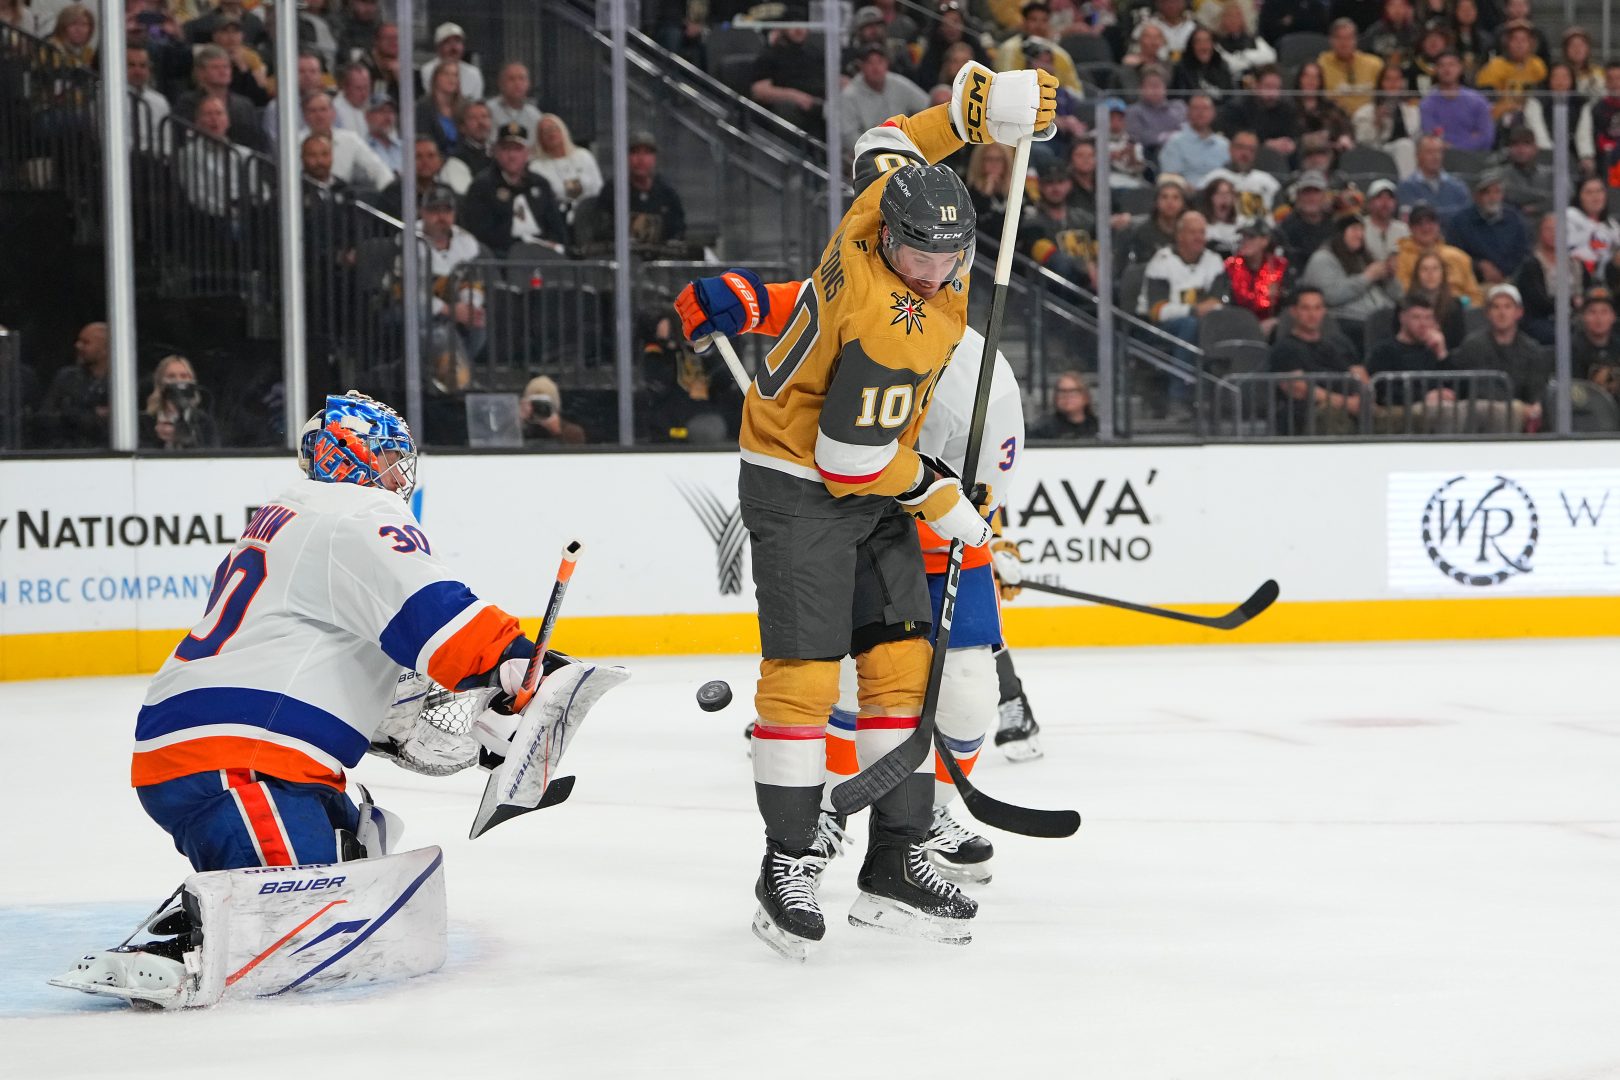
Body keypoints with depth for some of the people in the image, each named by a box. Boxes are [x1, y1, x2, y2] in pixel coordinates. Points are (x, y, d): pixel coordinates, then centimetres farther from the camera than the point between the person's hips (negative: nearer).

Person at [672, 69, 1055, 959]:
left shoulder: (891, 200, -9)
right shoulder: (894, 328, -31)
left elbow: (893, 142, 13)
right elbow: (853, 453, -26)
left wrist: (990, 103, 3)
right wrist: (943, 503, -12)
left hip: (870, 488, 9)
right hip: (800, 487, -9)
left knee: (902, 664, 4)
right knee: (804, 673, -11)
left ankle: (897, 864, 7)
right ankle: (788, 866, -2)